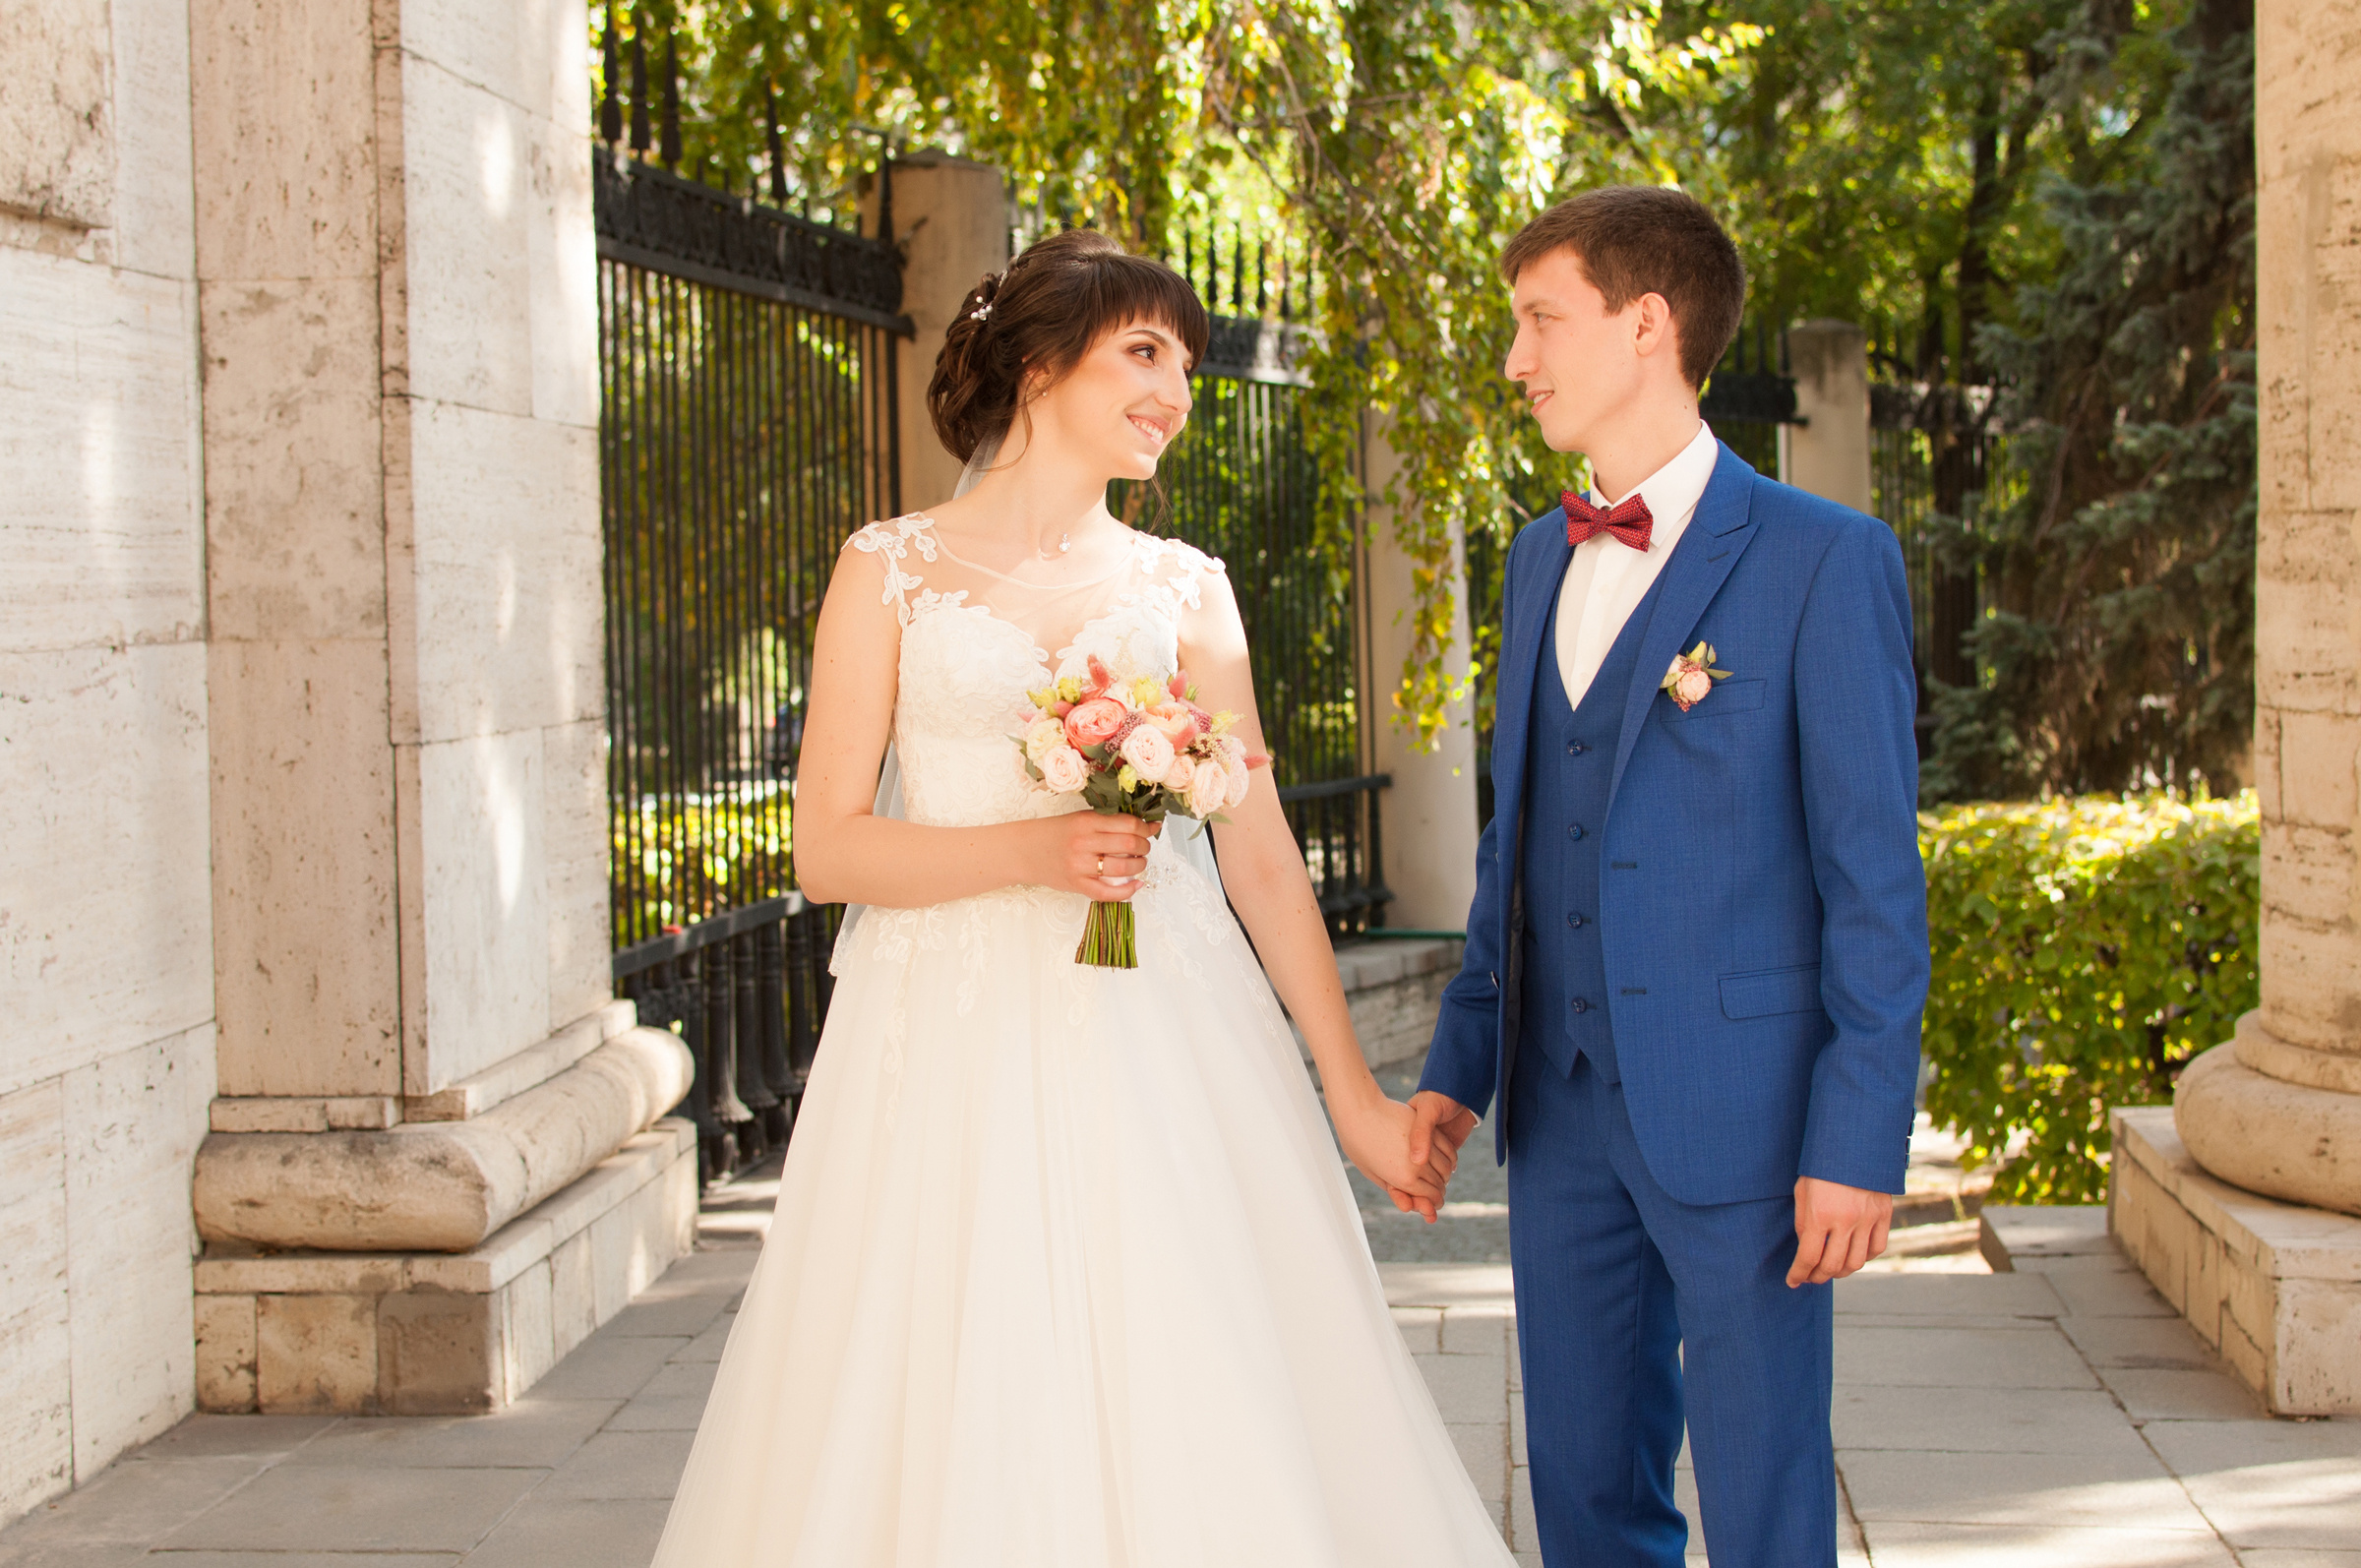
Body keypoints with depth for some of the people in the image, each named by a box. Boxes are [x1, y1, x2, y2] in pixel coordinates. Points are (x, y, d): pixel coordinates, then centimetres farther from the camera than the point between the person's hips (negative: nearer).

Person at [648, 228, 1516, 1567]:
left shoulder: (1184, 589, 10)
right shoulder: (892, 572, 3)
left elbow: (1262, 852, 7)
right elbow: (828, 848, -1)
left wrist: (1357, 1096, 3)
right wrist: (1029, 852, -16)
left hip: (1163, 1046, 2)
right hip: (953, 1043, -2)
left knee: (1192, 1421, 0)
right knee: (956, 1427, 0)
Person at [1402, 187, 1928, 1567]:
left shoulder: (1824, 559, -8)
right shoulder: (1541, 560, 13)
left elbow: (1875, 872, -10)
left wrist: (1859, 1139, -14)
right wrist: (1462, 1063, 13)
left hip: (1742, 1113, -6)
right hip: (1562, 1103, 6)